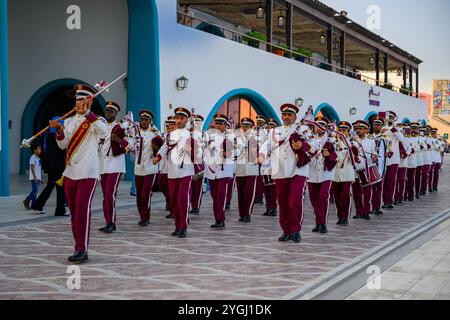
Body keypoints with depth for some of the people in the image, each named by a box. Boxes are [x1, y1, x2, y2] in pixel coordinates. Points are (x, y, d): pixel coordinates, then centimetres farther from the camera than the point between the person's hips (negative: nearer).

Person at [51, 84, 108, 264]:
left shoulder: (96, 121, -3)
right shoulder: (69, 121, 14)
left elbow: (104, 131, -26)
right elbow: (63, 145, 7)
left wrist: (86, 112, -28)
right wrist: (59, 130, -11)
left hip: (87, 174, -6)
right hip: (70, 173, 6)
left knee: (82, 212, -11)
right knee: (74, 213, 10)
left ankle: (82, 250, -8)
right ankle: (78, 247, 19)